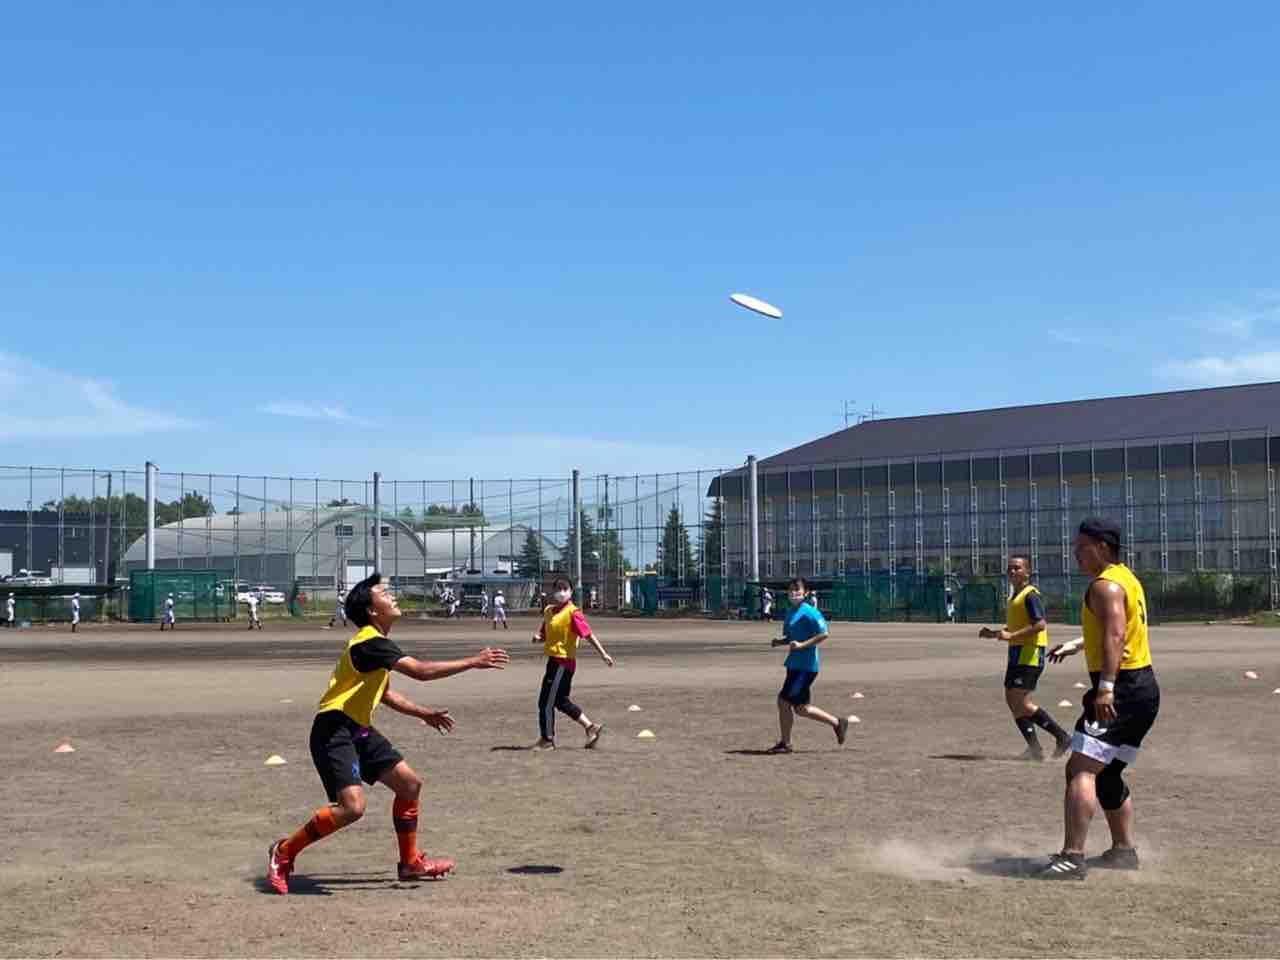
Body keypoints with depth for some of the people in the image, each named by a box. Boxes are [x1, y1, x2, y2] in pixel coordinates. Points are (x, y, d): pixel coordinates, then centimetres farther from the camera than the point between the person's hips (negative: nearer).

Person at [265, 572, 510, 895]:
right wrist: (474, 662, -22)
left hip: (358, 729, 10)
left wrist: (424, 713, 23)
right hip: (334, 730, -10)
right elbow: (421, 671, -27)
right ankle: (284, 851, -1)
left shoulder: (377, 643, 13)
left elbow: (383, 693, 26)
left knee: (410, 784, 8)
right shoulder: (370, 642, -19)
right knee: (352, 806, -20)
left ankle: (410, 862, 22)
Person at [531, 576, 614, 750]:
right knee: (561, 701, 16)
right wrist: (538, 637, -3)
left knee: (546, 701, -3)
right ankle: (590, 727, 25)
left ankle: (547, 739, 10)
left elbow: (588, 634, -15)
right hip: (554, 660, 9)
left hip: (563, 662, -9)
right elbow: (544, 633, 20)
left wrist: (603, 654, -18)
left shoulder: (573, 613, -13)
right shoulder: (549, 611, 10)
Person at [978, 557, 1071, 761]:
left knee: (1020, 703, -11)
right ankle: (1034, 748, 10)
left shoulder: (1031, 595, -12)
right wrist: (994, 634, 15)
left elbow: (1041, 624, -23)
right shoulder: (1014, 596, 18)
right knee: (1013, 700, 7)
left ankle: (1061, 737, -3)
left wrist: (1011, 636, -25)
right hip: (1017, 653, 10)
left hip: (1029, 654, -10)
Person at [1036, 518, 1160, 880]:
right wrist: (1075, 645, 37)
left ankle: (1072, 858, -21)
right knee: (1106, 773, 20)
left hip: (1122, 690, -11)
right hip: (1142, 688, 11)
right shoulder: (1125, 577, 19)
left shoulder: (1106, 585, -13)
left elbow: (1115, 636, -26)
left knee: (1081, 769, -15)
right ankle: (1124, 850, 26)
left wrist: (1106, 687, -34)